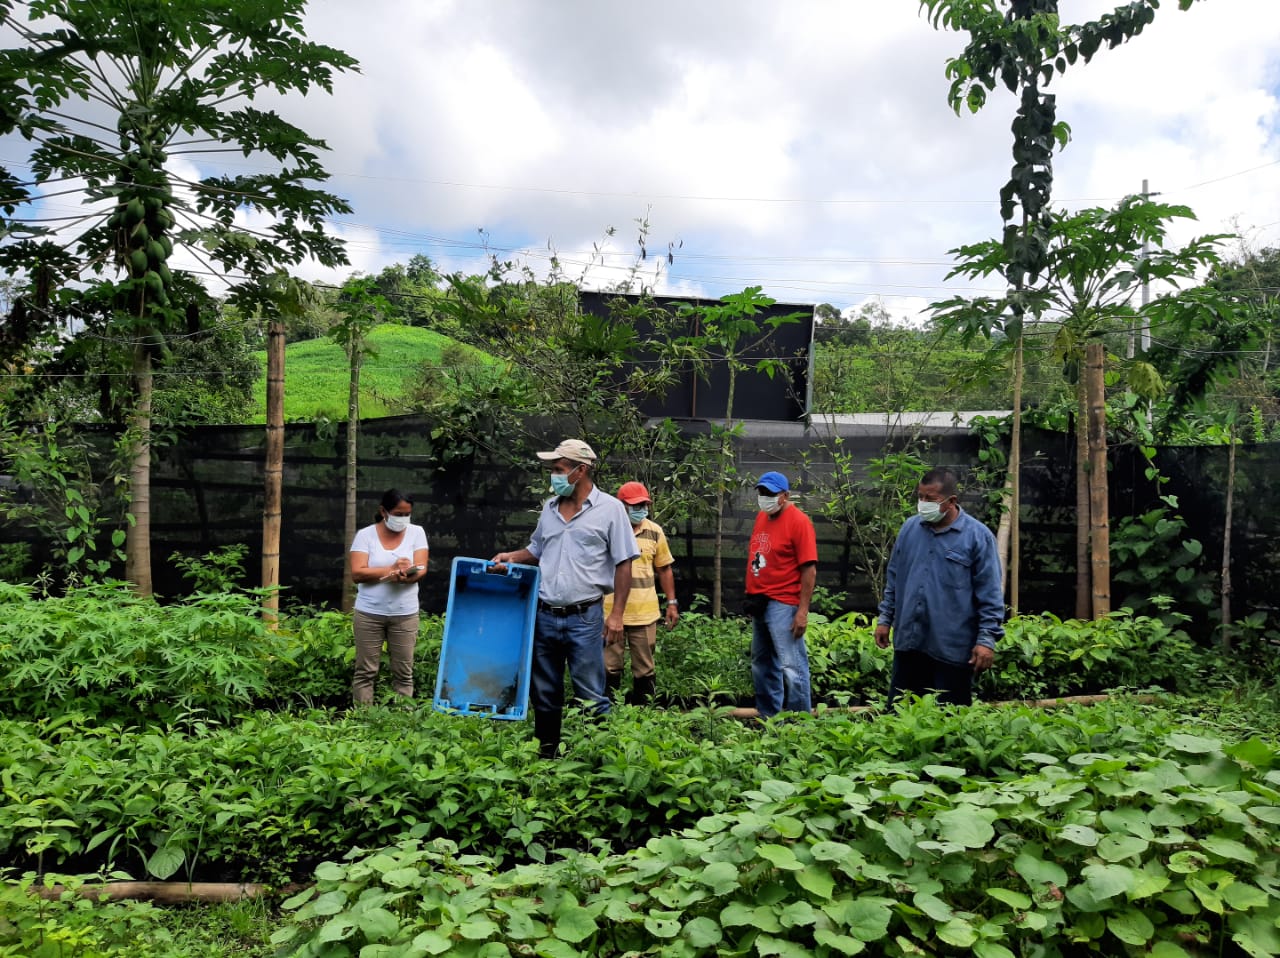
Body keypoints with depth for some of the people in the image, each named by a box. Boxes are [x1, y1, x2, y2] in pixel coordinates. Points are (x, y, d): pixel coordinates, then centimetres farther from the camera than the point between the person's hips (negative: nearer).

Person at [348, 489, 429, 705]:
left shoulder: (416, 533, 3)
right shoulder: (365, 535, -2)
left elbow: (421, 569, -5)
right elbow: (357, 573, -11)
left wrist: (405, 575, -27)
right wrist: (393, 569, -19)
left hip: (405, 614, 1)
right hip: (369, 613, -1)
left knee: (404, 673, 5)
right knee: (365, 671, 4)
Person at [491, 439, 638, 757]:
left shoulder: (610, 509, -5)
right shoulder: (550, 508, 11)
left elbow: (623, 563, -6)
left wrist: (617, 614, -10)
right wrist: (512, 557, 3)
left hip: (584, 617, -5)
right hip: (544, 616, 6)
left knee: (591, 695, 0)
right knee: (544, 694, 14)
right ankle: (545, 754, 27)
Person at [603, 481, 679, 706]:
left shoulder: (655, 532, 5)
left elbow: (664, 569, 13)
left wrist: (672, 602, 10)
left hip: (645, 612, 2)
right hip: (610, 611, -2)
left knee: (645, 669, 9)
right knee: (610, 668, 5)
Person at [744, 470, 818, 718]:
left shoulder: (798, 521, -12)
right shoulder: (761, 517, 12)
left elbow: (809, 570, -16)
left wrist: (803, 611, -19)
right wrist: (751, 594, 14)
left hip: (783, 605, -8)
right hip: (759, 603, 8)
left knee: (792, 666, -6)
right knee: (761, 665, 16)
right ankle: (767, 717, 28)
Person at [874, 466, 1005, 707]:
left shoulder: (978, 536, -8)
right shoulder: (909, 528, 6)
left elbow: (990, 594, -8)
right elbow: (893, 579, 14)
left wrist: (987, 639, -12)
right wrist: (885, 619, 13)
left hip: (953, 648, -4)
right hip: (908, 641, 5)